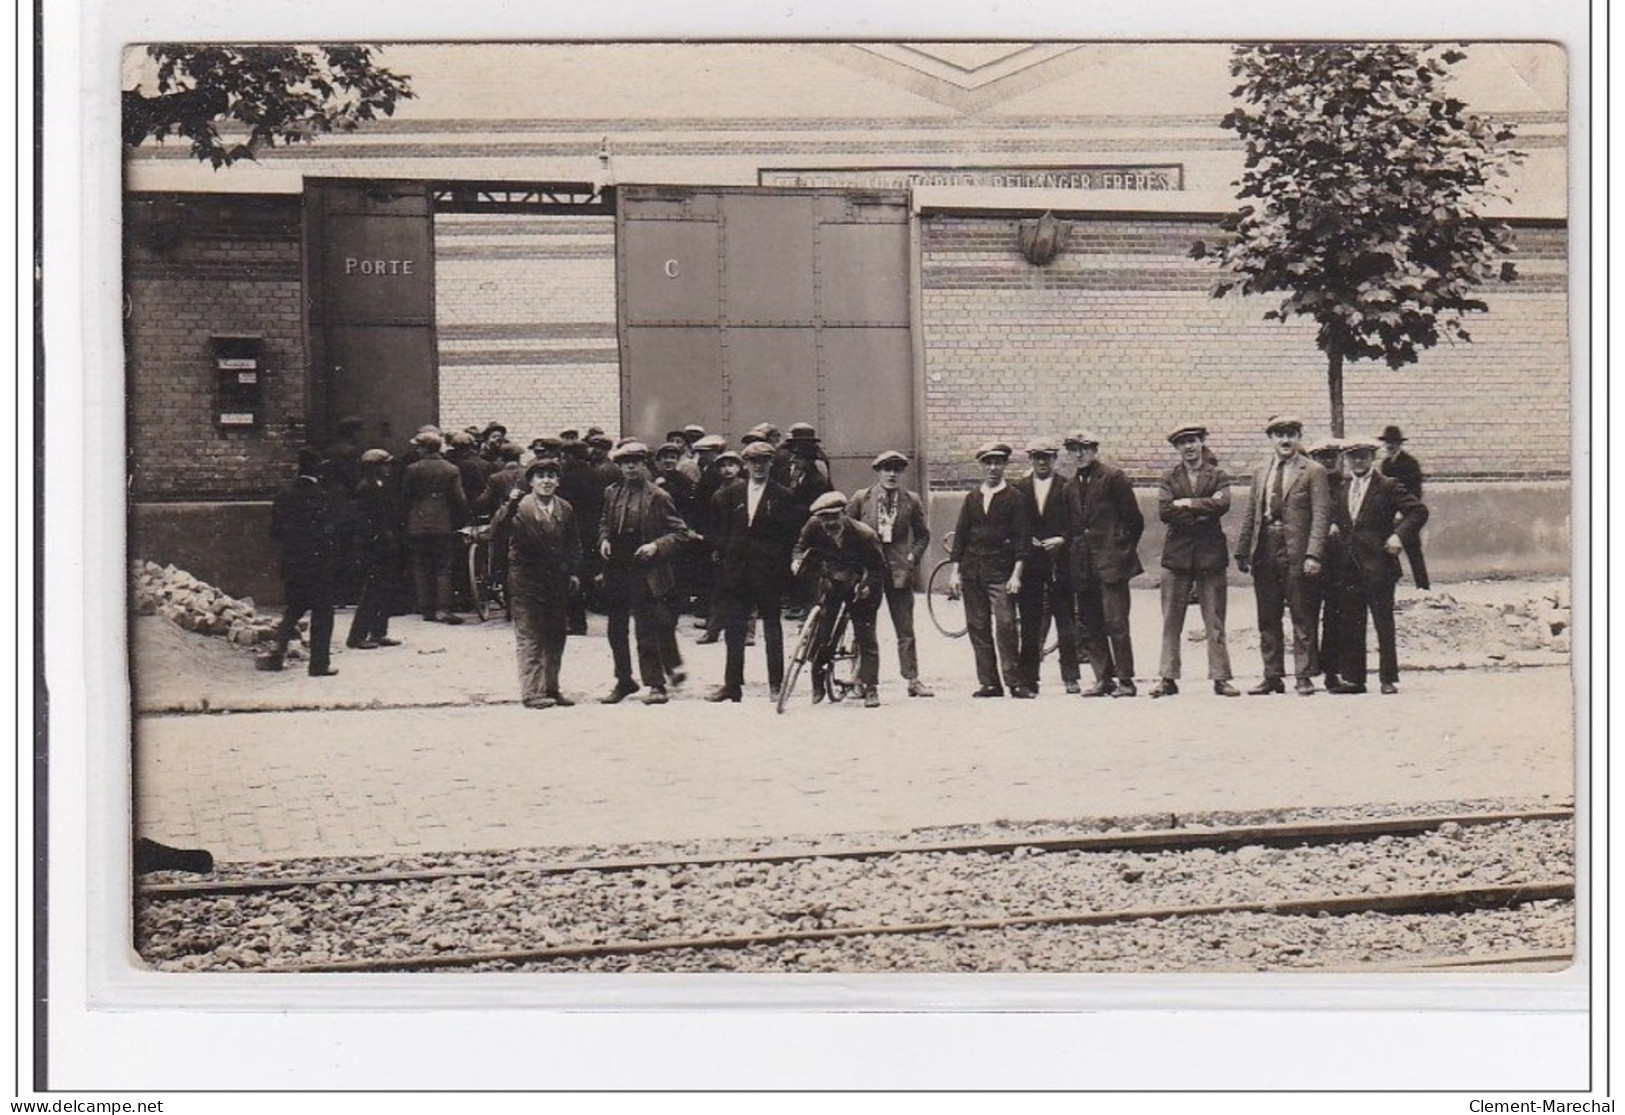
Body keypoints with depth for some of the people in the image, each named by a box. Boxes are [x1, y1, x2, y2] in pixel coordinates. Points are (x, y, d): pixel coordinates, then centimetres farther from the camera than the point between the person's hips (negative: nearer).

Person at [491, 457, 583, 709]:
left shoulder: (565, 510, 8)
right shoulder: (520, 508, -8)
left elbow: (574, 544, 17)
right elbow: (497, 534, -22)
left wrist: (574, 573, 8)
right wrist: (509, 507, -33)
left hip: (557, 582, 6)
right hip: (526, 582, -5)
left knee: (556, 637, 11)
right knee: (530, 638, -4)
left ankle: (551, 688, 21)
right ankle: (532, 692, -1)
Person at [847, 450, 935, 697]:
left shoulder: (912, 500, 6)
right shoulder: (861, 498, 4)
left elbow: (923, 535, 12)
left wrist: (912, 557, -1)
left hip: (899, 570, 0)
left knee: (905, 629, 1)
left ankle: (912, 679, 4)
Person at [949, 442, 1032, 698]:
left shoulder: (1014, 498, 2)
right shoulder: (971, 499, 13)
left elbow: (1021, 537, -2)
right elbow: (960, 535, 13)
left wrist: (1016, 574, -10)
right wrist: (956, 571, 6)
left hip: (1001, 571, -4)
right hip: (972, 572, 4)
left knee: (1005, 626, -11)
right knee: (977, 628, 3)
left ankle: (1014, 682, -8)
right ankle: (988, 682, 7)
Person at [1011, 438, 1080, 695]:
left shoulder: (1066, 488, 4)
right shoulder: (1018, 489, 10)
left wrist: (1061, 540, -13)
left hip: (1059, 561, -2)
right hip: (1029, 562, 2)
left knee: (1066, 620, -2)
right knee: (1029, 623, 1)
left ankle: (1070, 677, 2)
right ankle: (1029, 679, 4)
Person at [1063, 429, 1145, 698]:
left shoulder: (1113, 477, -1)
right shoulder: (1070, 486, 16)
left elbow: (1134, 519, -1)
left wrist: (1125, 550, 2)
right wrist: (1071, 552, 10)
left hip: (1110, 562, -6)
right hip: (1082, 565, 6)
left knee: (1116, 623, -8)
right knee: (1088, 626, 5)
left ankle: (1125, 680, -3)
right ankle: (1103, 678, 12)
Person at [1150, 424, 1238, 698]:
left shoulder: (1218, 476, 8)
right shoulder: (1169, 478, 10)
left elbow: (1222, 504, -12)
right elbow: (1164, 511, -6)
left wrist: (1187, 504, -9)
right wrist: (1202, 512, -10)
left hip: (1210, 554, -1)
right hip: (1177, 554, 1)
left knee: (1215, 621, 1)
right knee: (1171, 621, 1)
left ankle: (1220, 678, 3)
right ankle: (1167, 678, 4)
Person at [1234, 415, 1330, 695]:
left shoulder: (1313, 472, -1)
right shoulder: (1261, 473, 15)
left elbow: (1321, 515, -8)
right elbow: (1251, 515, 16)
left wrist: (1313, 554, -17)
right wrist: (1242, 551, 8)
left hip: (1297, 553, -5)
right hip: (1265, 551, 5)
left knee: (1302, 617, 0)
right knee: (1268, 618, 8)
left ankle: (1304, 676, 5)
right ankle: (1272, 676, 15)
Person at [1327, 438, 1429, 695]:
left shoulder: (1387, 486, -2)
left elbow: (1419, 511, -5)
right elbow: (1335, 518, 25)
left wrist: (1399, 535, -13)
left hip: (1377, 566, -5)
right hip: (1349, 567, 5)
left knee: (1384, 625, -1)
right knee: (1350, 625, 5)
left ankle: (1389, 679, 4)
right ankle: (1353, 678, 11)